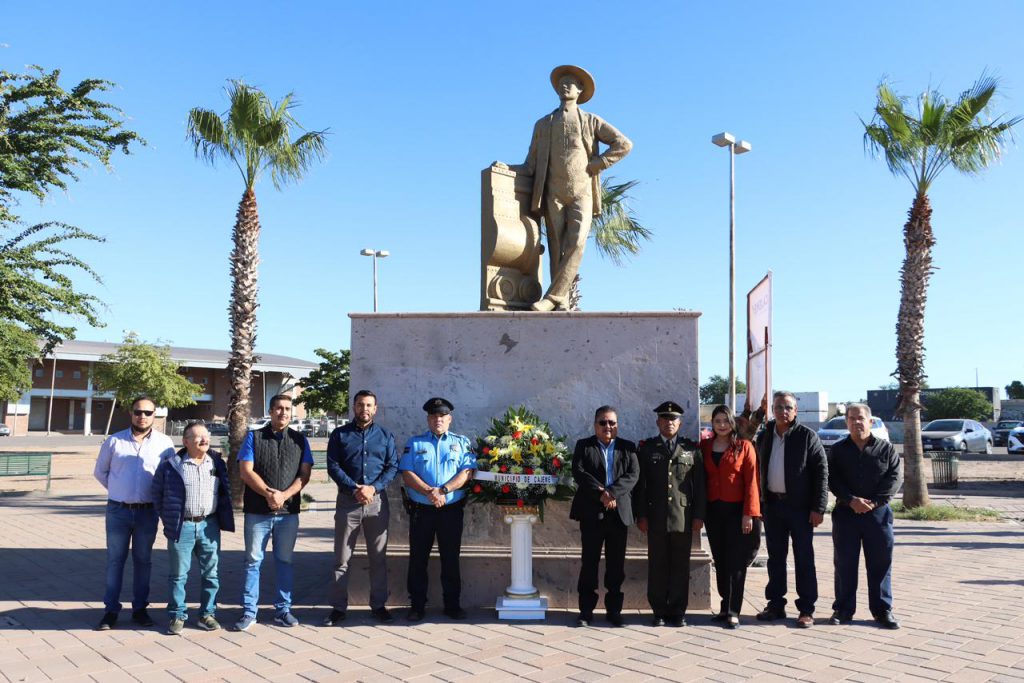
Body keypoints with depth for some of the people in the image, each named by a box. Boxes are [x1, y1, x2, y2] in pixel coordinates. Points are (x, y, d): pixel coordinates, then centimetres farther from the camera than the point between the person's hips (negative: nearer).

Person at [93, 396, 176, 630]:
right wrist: (118, 490, 9)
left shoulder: (164, 443, -1)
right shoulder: (114, 441, 1)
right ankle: (110, 611, 12)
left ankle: (140, 609, 19)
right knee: (115, 560, 5)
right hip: (118, 511, 0)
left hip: (147, 512, 0)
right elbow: (99, 472, 12)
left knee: (143, 560, 9)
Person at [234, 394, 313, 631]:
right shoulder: (254, 437, 4)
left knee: (285, 561, 8)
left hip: (288, 512, 2)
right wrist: (268, 493, -16)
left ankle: (283, 610, 18)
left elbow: (305, 474, 1)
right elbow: (246, 471, -5)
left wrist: (284, 495, -14)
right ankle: (249, 612, 11)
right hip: (257, 511, -1)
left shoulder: (300, 440, 8)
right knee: (253, 561, 3)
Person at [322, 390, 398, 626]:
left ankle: (378, 605, 17)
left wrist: (373, 487, -13)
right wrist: (355, 488, -15)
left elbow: (393, 466, 3)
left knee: (378, 556, 7)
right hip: (348, 501, -1)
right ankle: (338, 607, 11)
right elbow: (333, 466, -3)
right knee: (342, 557, 3)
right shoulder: (339, 435, 5)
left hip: (377, 501, 1)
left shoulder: (385, 436, 9)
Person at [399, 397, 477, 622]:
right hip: (421, 509, 0)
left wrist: (443, 490, -17)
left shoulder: (462, 443, 7)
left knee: (451, 558, 7)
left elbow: (467, 472, -5)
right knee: (418, 558, 5)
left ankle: (453, 605, 18)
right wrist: (429, 491, -17)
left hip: (452, 509, 0)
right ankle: (417, 605, 16)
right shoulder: (415, 443, 8)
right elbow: (407, 474, -3)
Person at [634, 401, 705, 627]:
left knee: (681, 566, 4)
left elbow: (700, 484, 8)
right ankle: (659, 611, 12)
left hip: (684, 517, 1)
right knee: (657, 565, 3)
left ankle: (678, 611, 14)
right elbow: (640, 484, 5)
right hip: (656, 517, 0)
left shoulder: (692, 449, 10)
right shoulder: (647, 448, 8)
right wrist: (641, 515, -2)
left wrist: (699, 515, 1)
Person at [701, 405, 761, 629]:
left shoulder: (744, 446, -3)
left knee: (736, 562, -1)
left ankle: (733, 612, 2)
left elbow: (751, 481, -7)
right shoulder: (705, 446, 8)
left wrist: (749, 513, -12)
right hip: (713, 510, 4)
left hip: (736, 510, -4)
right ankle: (725, 606, 19)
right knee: (719, 560, 9)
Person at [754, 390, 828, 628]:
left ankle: (806, 609, 10)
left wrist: (818, 508, -13)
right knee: (775, 557, 12)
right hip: (772, 504, 5)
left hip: (800, 506, -5)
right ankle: (776, 605, 21)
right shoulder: (764, 437, 9)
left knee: (804, 559, 2)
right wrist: (759, 503, 8)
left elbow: (822, 472, -8)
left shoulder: (807, 436, -5)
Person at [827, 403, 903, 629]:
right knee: (845, 563, 5)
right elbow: (833, 480, 0)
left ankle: (882, 609, 16)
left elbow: (895, 478, -4)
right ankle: (843, 609, 14)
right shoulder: (838, 450, 7)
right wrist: (852, 500, -15)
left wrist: (873, 501, -14)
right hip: (845, 512, 1)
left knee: (880, 563, 5)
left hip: (878, 512, 0)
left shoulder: (886, 449, 4)